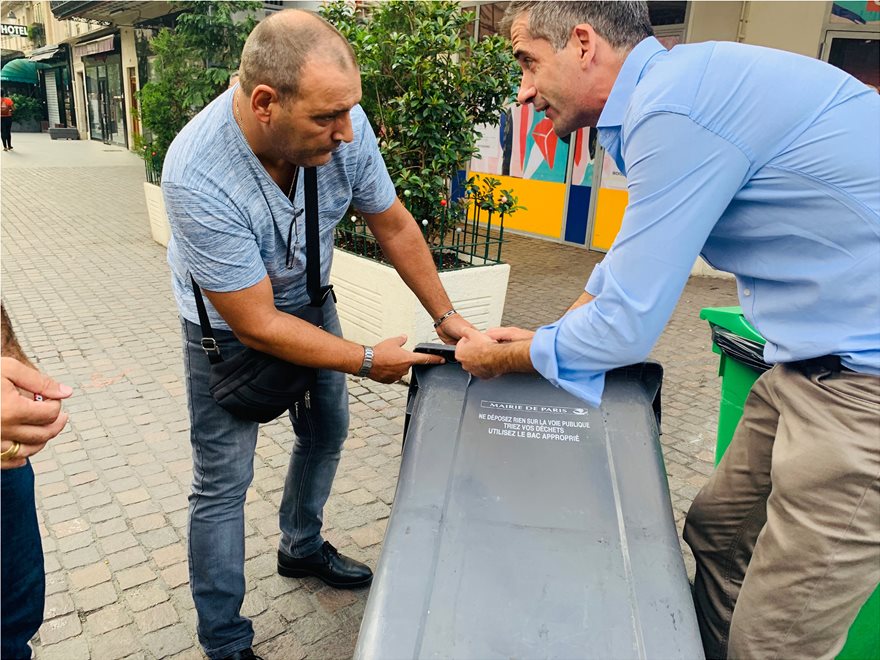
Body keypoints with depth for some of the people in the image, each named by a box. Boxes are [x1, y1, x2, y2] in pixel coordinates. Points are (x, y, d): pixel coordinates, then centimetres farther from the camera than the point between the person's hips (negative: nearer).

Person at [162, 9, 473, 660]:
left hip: (307, 298, 6)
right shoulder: (198, 176, -38)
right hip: (227, 324, -5)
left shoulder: (341, 125, -25)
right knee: (223, 484, -1)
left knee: (327, 431, 18)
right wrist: (369, 360, -24)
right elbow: (256, 325, -31)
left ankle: (302, 548, 46)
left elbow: (394, 225, -8)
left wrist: (448, 318, -6)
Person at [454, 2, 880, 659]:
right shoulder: (671, 86, 9)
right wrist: (544, 335, 22)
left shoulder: (676, 110, -22)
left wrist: (503, 357, -2)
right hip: (824, 358, 10)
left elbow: (625, 326, -19)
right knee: (718, 531, 21)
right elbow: (635, 254, 21)